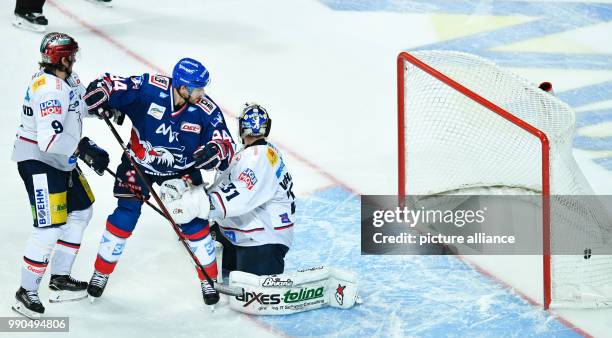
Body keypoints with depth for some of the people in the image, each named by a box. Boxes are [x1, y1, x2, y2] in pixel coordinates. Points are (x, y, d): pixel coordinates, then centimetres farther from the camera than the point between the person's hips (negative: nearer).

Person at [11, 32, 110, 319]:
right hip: (37, 161, -11)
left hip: (61, 160, 11)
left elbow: (81, 100, 23)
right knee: (50, 228, -13)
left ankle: (60, 278, 30)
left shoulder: (66, 79, 3)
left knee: (80, 211, 20)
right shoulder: (48, 88, -26)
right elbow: (49, 139, -33)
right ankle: (27, 292, -1)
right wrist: (86, 149, -30)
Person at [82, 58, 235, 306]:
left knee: (193, 221, -3)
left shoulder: (206, 110, -22)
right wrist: (105, 105, -39)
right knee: (124, 217, -2)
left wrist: (214, 151, -41)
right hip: (138, 163, -1)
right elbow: (103, 87, -20)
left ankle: (209, 280, 14)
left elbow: (226, 145, -19)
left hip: (181, 170, 1)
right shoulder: (148, 88, -27)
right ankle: (101, 274, 16)